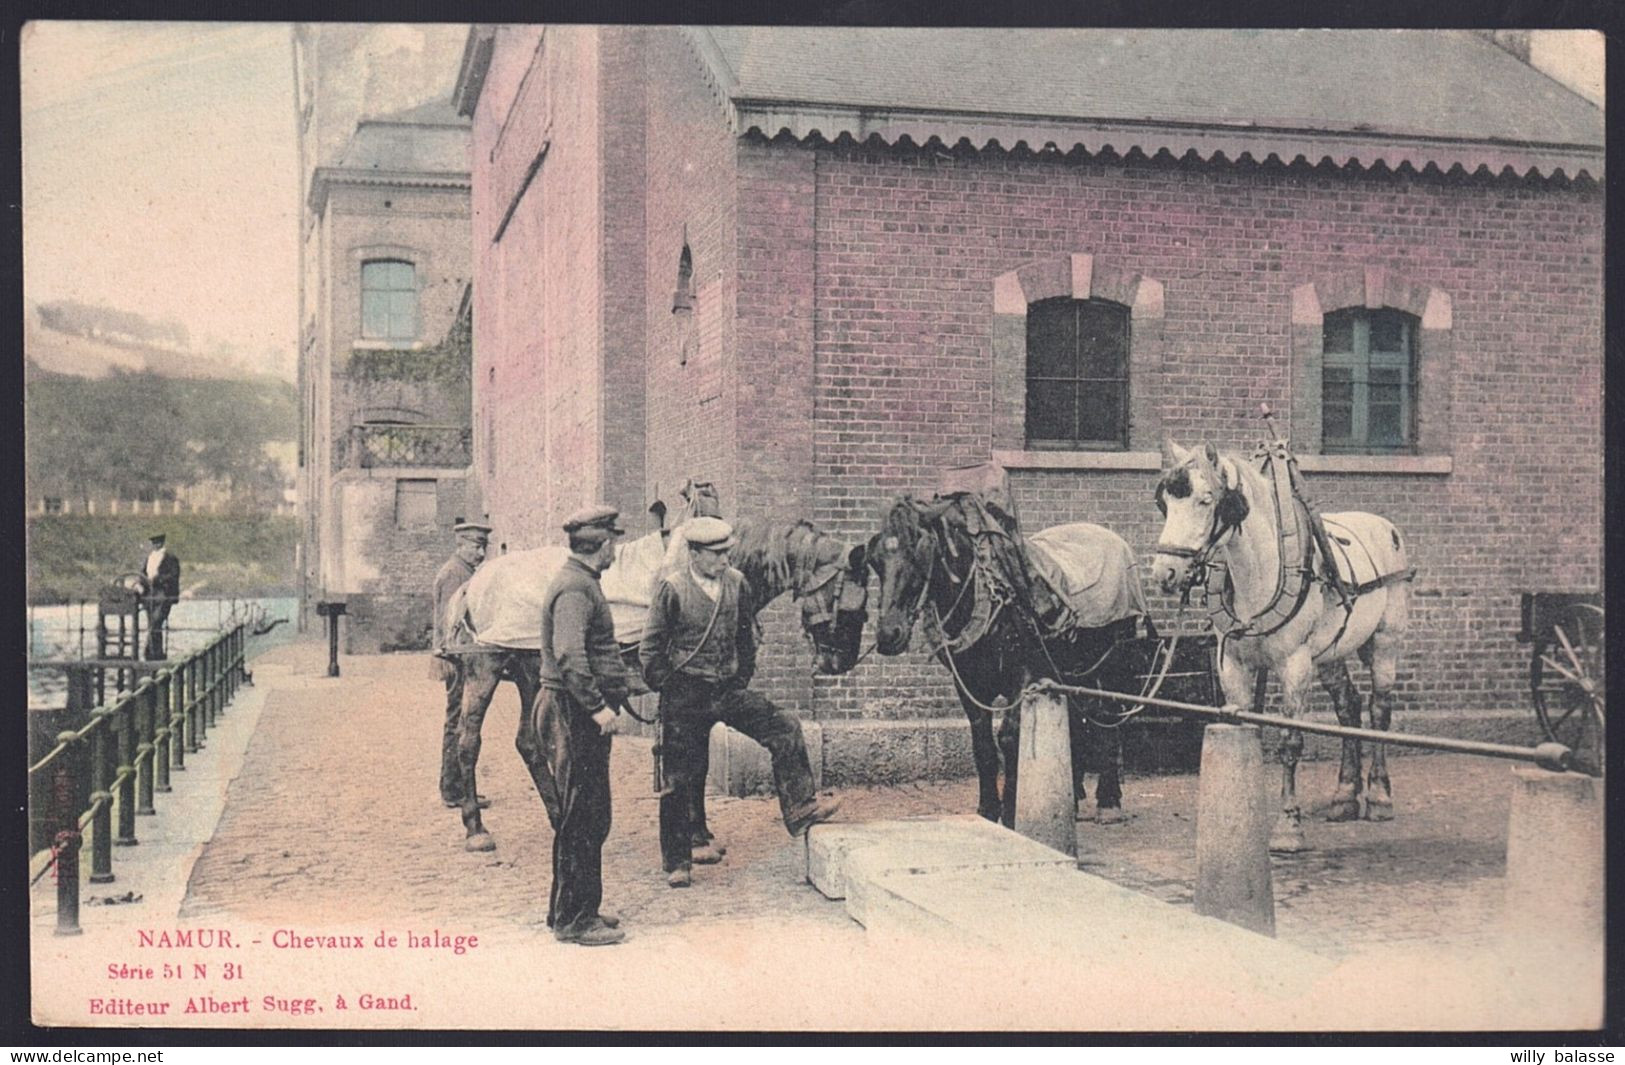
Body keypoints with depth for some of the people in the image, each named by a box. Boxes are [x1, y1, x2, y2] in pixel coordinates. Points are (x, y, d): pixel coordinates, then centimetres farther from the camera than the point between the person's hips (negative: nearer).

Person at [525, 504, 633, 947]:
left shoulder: (582, 583, 18)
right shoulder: (574, 588, -16)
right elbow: (569, 657, -26)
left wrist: (616, 695, 20)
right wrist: (598, 707, -24)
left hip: (583, 715, 11)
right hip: (575, 715, -11)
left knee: (589, 819, 16)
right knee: (581, 822, -5)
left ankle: (579, 909, 25)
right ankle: (572, 919, 1)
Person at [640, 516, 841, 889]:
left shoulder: (737, 584, 2)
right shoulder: (672, 590, -10)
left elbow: (746, 635, 15)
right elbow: (650, 651, -4)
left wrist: (742, 679, 10)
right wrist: (669, 689, -6)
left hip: (729, 690, 4)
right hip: (685, 696, -4)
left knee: (785, 730, -11)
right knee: (679, 781, 3)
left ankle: (799, 809, -2)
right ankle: (677, 864, 14)